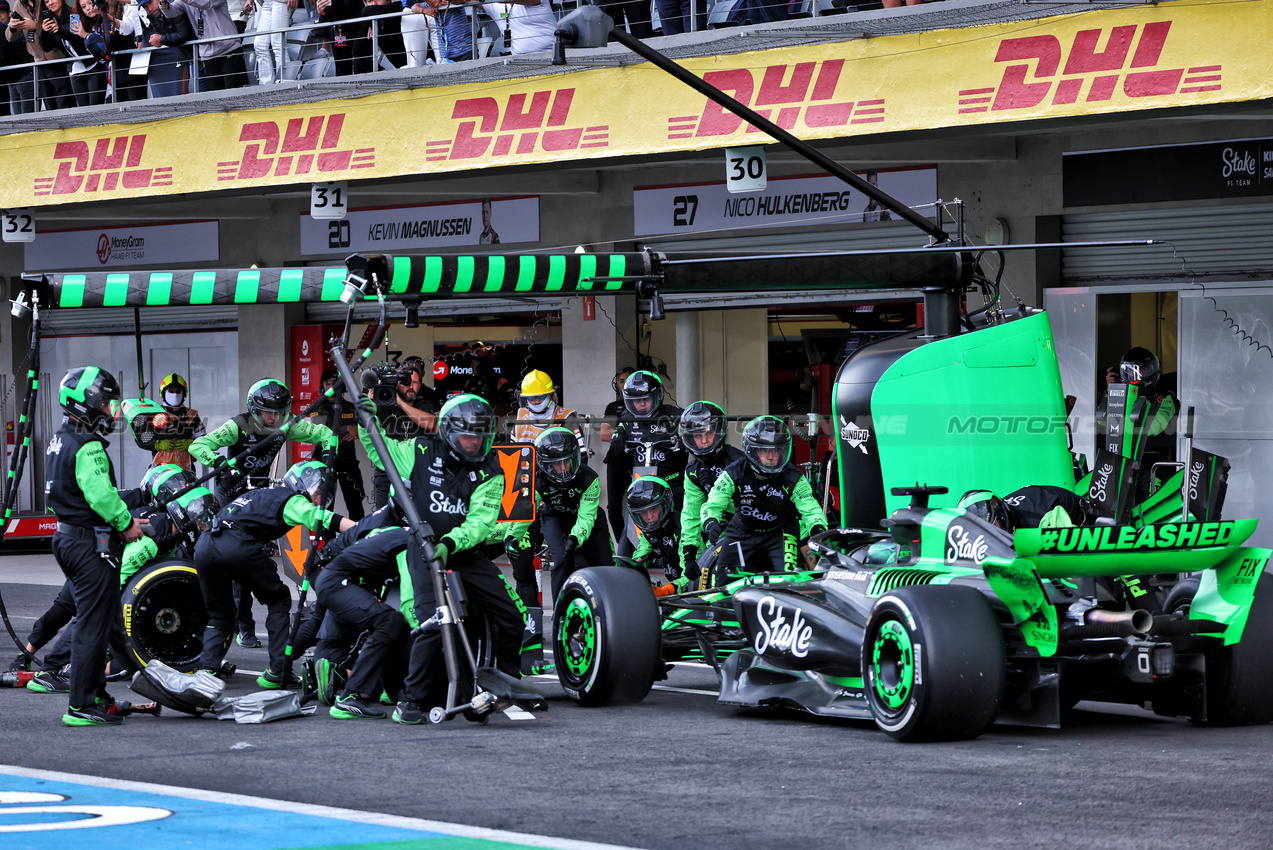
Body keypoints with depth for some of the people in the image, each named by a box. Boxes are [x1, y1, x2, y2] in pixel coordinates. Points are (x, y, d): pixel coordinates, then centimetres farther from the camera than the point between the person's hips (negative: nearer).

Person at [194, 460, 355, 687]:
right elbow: (322, 520, -3)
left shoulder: (265, 494, 34)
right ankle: (277, 671, 2)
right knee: (279, 601, 10)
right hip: (237, 546, -7)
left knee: (219, 615, 21)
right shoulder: (292, 501, 9)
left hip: (203, 546, 7)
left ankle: (207, 668, 1)